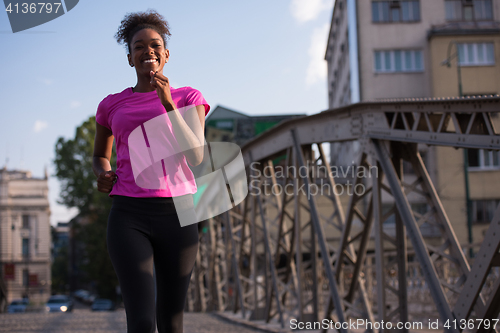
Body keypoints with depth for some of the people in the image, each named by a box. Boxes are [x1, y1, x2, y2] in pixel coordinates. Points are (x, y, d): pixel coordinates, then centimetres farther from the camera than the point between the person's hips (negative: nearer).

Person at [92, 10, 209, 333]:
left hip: (177, 215, 1)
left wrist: (169, 104, -15)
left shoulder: (190, 98, 8)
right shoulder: (111, 106, 12)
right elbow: (100, 155, 28)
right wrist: (103, 175, 4)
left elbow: (196, 156, -6)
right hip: (129, 218, -1)